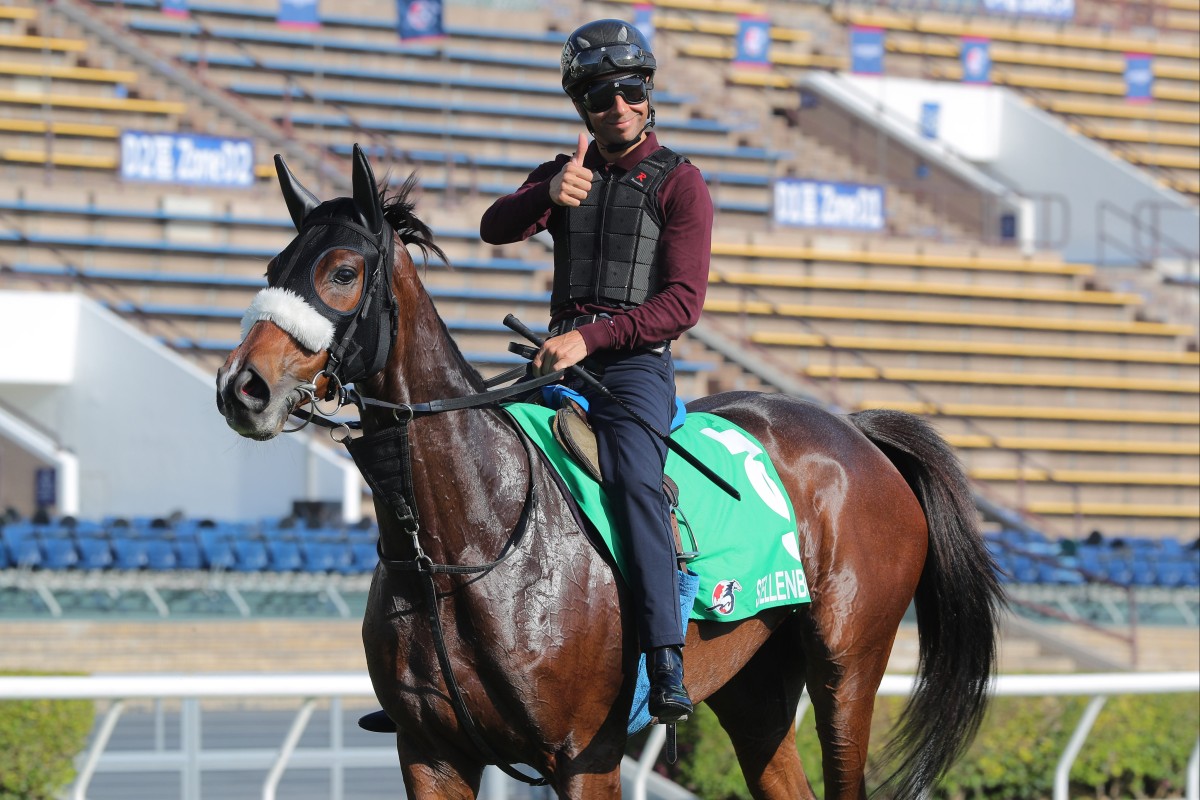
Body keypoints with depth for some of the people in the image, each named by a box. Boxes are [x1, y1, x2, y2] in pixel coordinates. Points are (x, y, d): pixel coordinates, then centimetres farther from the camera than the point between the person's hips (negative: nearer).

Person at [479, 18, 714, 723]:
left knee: (634, 479, -32)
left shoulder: (679, 183, 1)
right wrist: (550, 196, -24)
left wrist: (589, 337, -19)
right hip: (561, 357, 6)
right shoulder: (566, 175, 16)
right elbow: (496, 228, -3)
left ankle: (667, 663, -41)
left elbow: (683, 303, -9)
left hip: (637, 364, -6)